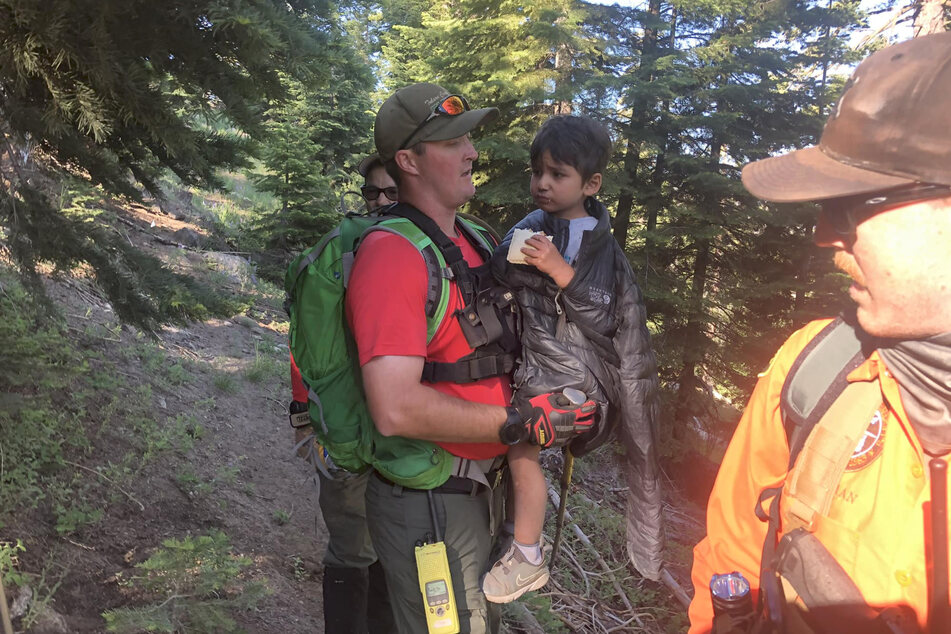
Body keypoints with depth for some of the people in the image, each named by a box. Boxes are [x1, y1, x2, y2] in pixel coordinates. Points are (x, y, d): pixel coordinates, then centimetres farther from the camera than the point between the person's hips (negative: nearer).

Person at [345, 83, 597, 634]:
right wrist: (524, 423, -25)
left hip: (479, 486, 9)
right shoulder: (392, 254, -22)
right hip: (428, 503, -8)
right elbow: (396, 409, -31)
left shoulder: (475, 241, 7)